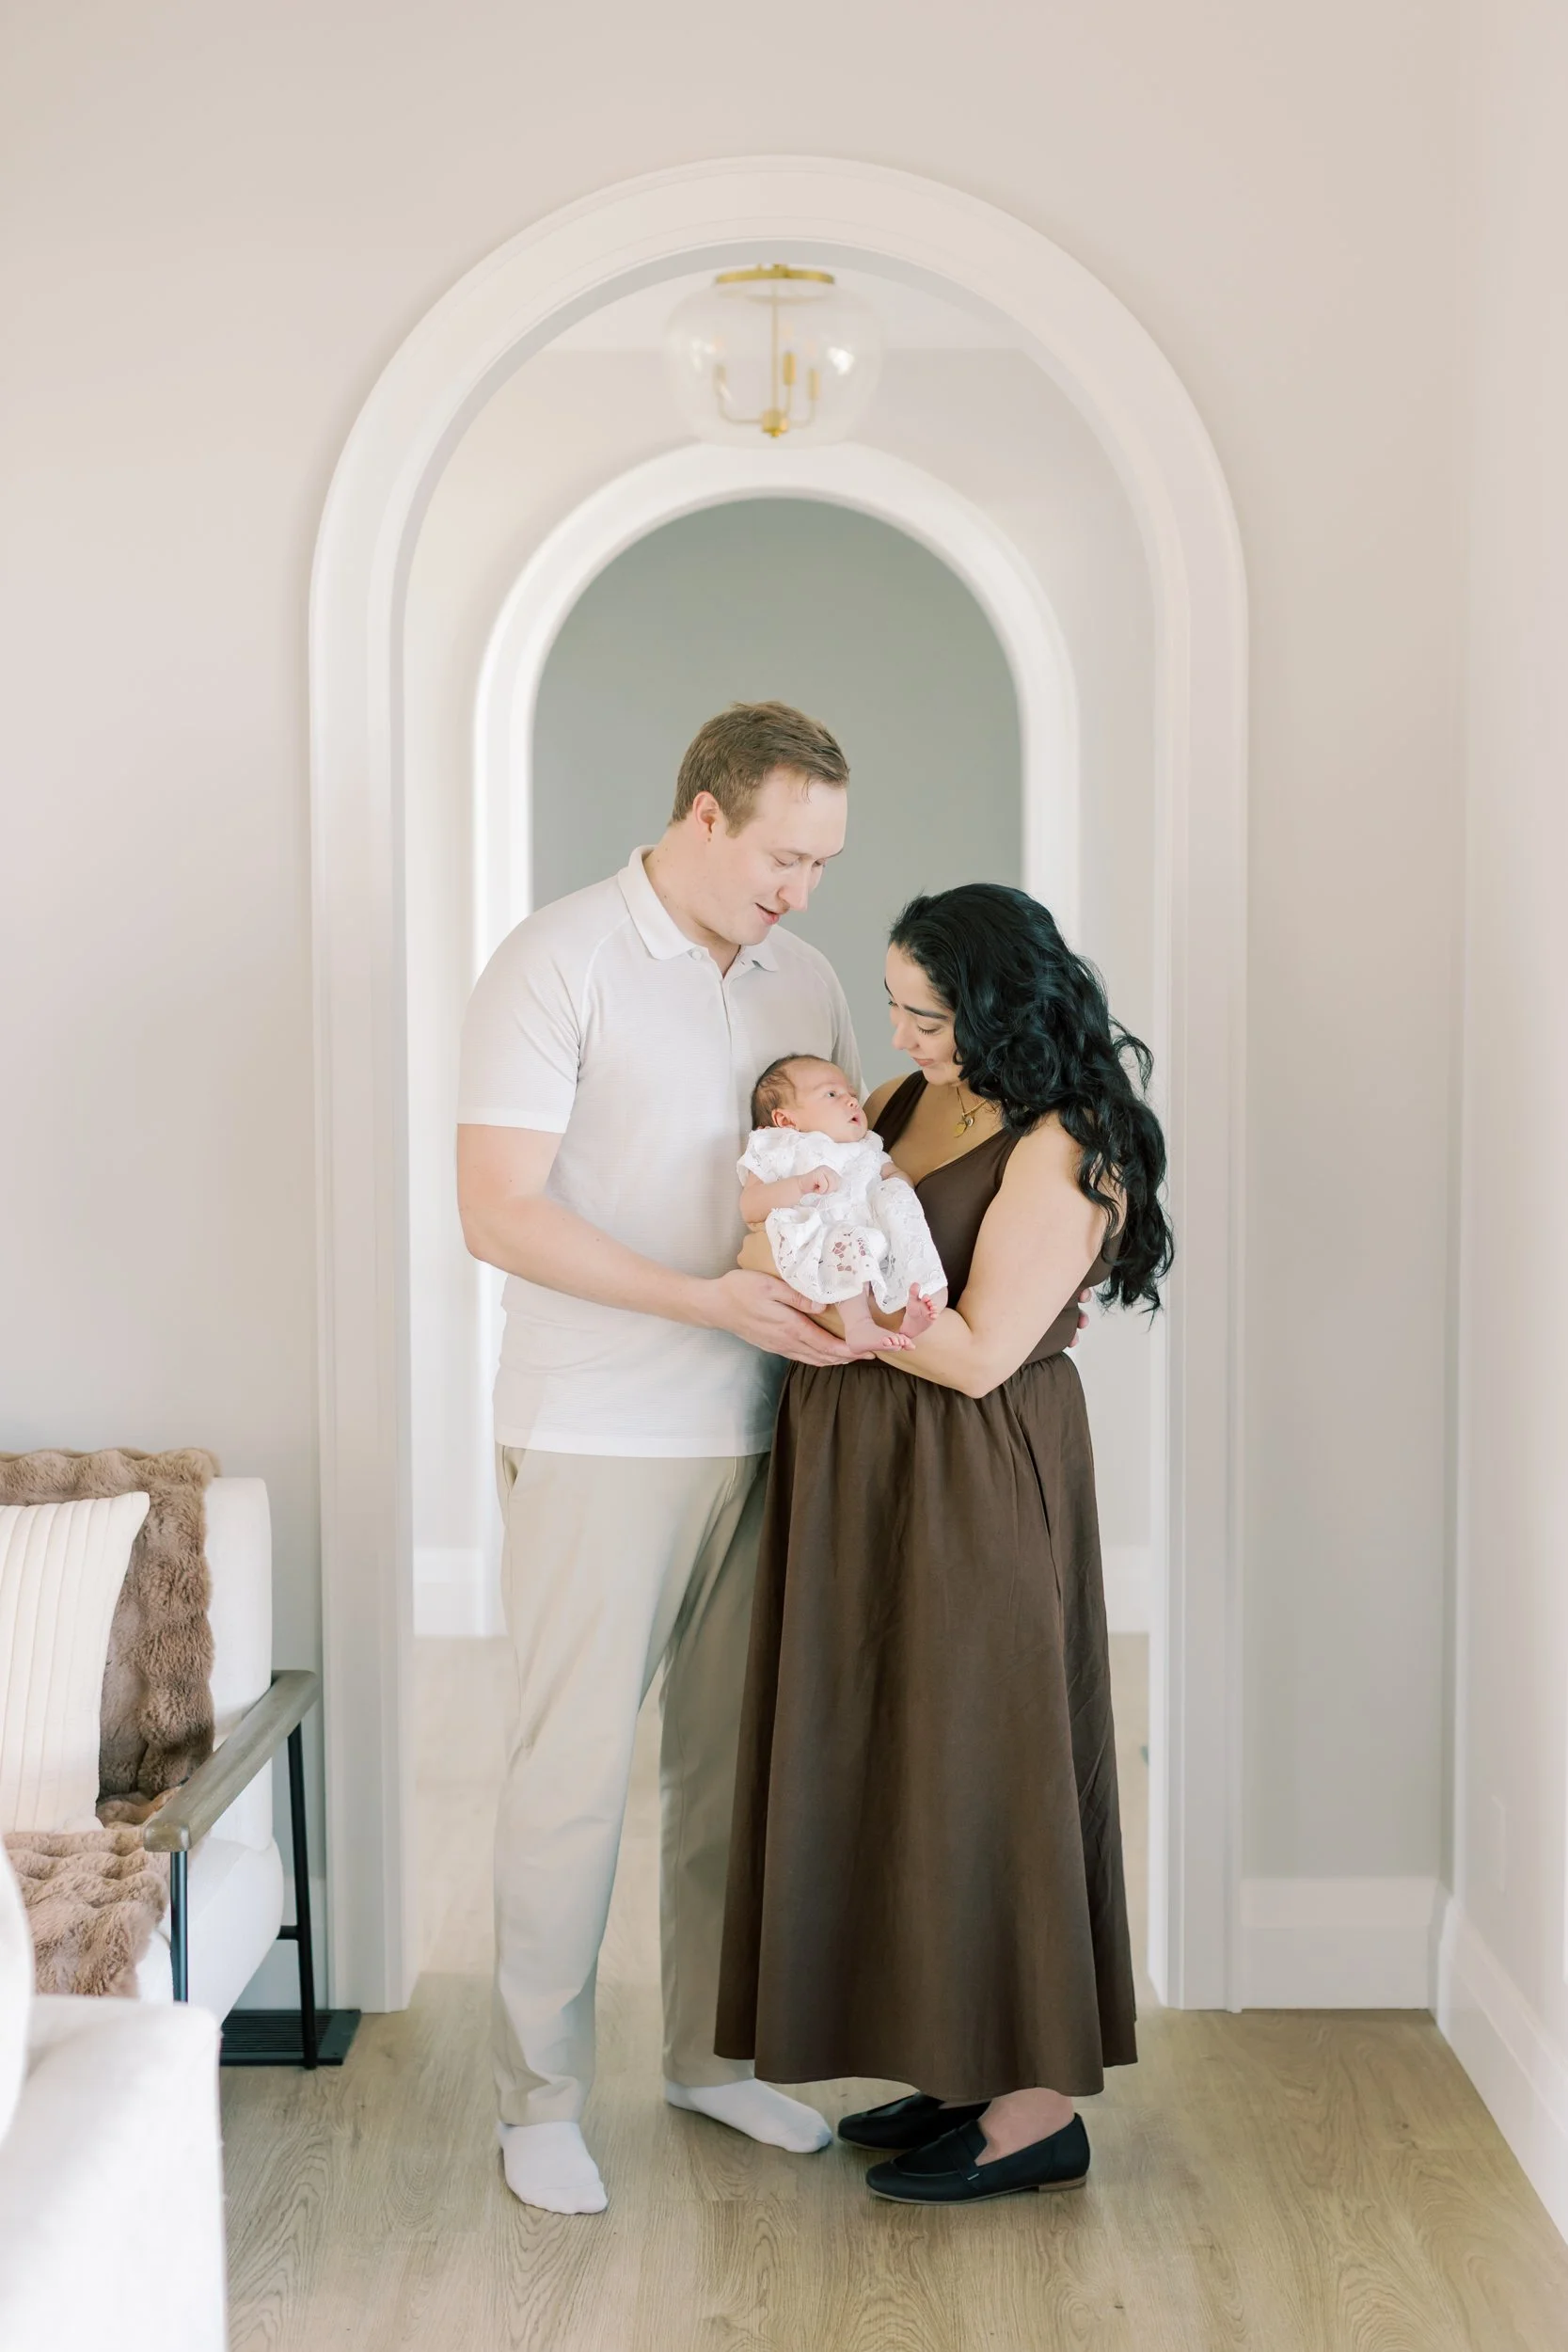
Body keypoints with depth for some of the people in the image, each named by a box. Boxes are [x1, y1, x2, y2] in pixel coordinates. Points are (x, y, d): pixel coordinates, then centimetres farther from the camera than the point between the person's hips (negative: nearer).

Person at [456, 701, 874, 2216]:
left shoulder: (803, 981, 10)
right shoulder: (556, 966, -9)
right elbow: (500, 1213, -15)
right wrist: (711, 1298, -22)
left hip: (757, 1431, 6)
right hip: (596, 1438, -6)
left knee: (734, 1754, 13)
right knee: (573, 1764, 0)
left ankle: (712, 2050, 29)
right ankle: (540, 2095, 14)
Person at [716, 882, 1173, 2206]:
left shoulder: (1062, 1153, -16)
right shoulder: (909, 1102, 9)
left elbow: (977, 1353, -20)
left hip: (976, 1488, -9)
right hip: (863, 1475, 9)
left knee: (974, 1769, -1)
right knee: (890, 1761, 14)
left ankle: (1038, 2108, 13)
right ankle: (964, 2069, 28)